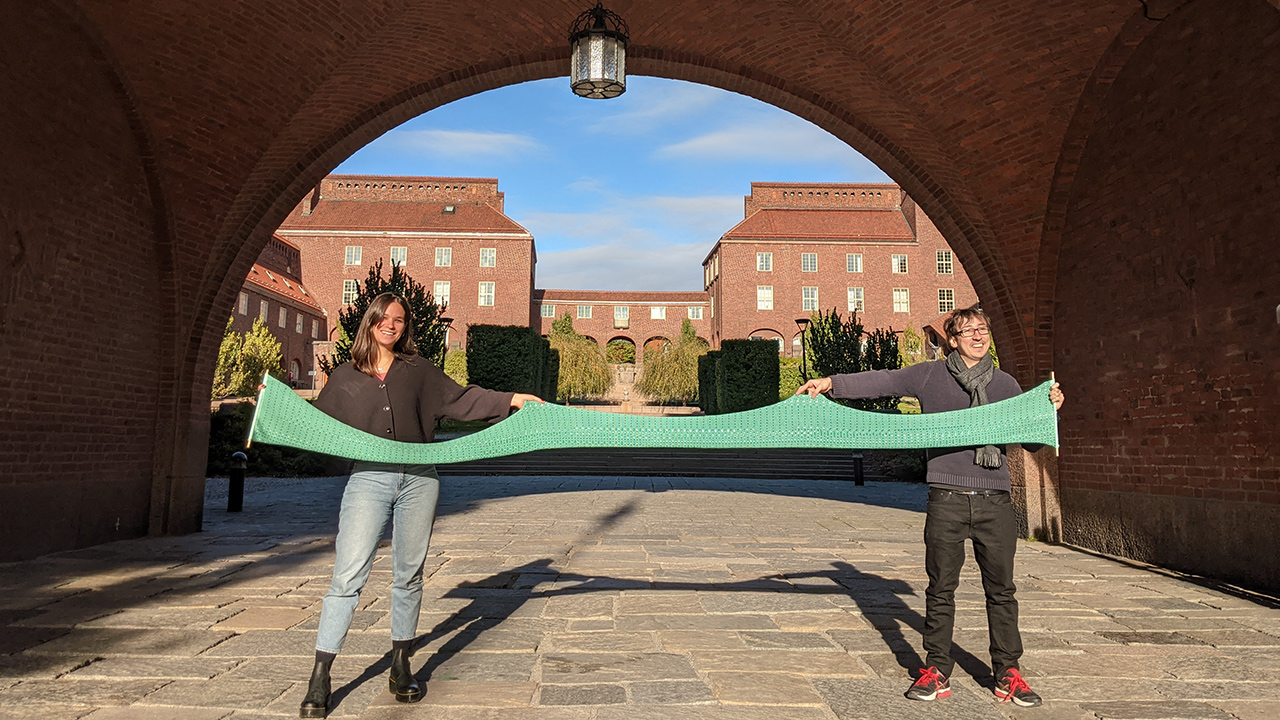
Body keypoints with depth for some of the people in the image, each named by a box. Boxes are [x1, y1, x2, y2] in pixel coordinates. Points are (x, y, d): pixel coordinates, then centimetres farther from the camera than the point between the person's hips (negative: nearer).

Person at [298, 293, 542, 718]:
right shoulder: (345, 378, 14)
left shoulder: (418, 371, 14)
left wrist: (510, 400, 4)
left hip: (418, 480, 1)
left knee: (408, 576, 8)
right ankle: (320, 677, 3)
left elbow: (460, 399, 11)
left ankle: (401, 667, 22)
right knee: (347, 578, -7)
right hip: (368, 479, -1)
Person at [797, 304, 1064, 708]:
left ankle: (1007, 674, 21)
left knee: (1001, 589, 7)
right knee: (941, 588, 5)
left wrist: (1049, 409, -1)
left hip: (994, 499, 2)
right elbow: (882, 382, 1)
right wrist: (832, 383, -10)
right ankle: (937, 672, 16)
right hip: (947, 497, -2)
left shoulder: (1006, 385, 14)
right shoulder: (930, 376, 6)